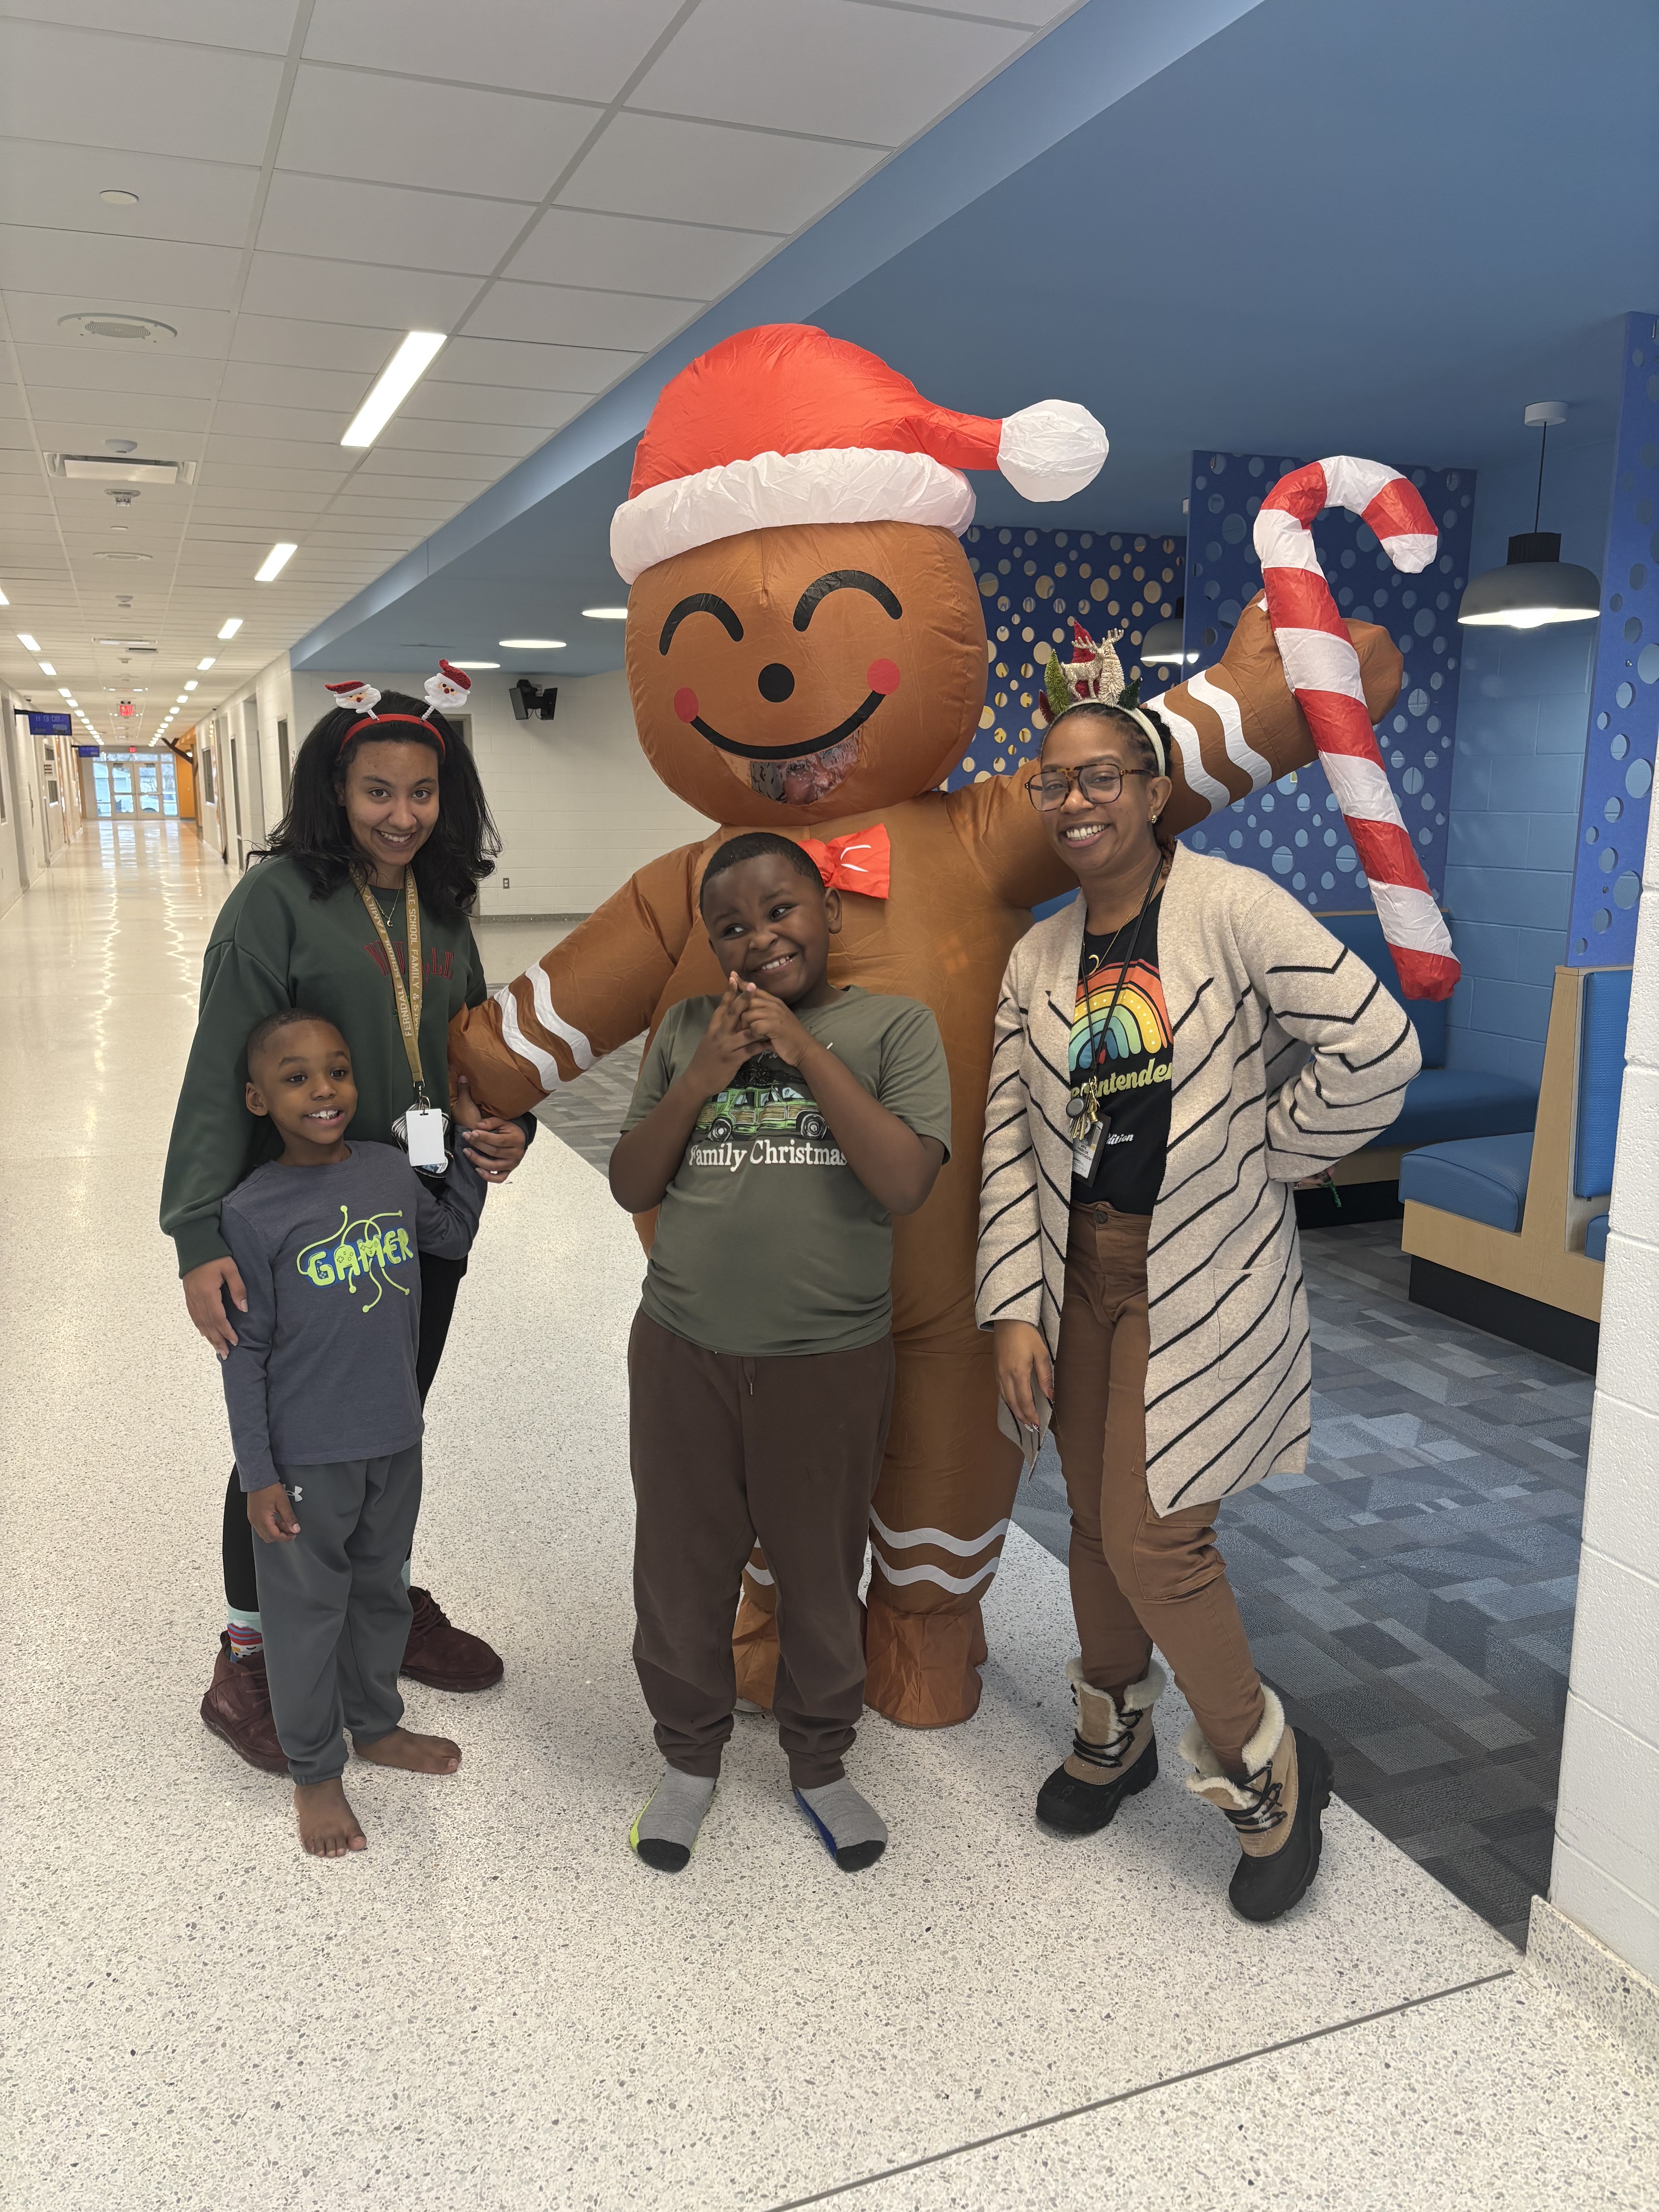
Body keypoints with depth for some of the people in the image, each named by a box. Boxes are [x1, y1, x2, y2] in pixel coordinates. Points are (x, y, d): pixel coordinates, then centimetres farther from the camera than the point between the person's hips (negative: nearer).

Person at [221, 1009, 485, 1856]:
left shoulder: (392, 1171, -3)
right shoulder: (252, 1212, -17)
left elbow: (452, 1236, 18)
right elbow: (246, 1355, -12)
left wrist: (471, 1144, 7)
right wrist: (259, 1478, -11)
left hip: (395, 1441, 5)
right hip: (307, 1458, -5)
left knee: (381, 1593, 23)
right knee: (308, 1612, 13)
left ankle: (376, 1723, 46)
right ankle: (314, 1770, 33)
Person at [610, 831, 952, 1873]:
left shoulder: (894, 1026, -4)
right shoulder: (687, 1029, 5)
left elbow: (907, 1182, -16)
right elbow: (631, 1187, 4)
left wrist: (808, 1054, -17)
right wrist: (704, 1076, -10)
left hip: (832, 1360, -2)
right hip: (684, 1354, 3)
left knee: (820, 1575, 14)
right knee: (683, 1570, 15)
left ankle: (821, 1760, 39)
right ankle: (692, 1755, 39)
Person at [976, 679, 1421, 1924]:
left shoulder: (1229, 908, -12)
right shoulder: (1039, 960, 5)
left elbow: (1376, 1049, -18)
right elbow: (1010, 1141, 2)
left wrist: (1262, 1156, -7)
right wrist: (1016, 1309, -3)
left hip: (1205, 1280, -5)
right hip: (1082, 1271, 5)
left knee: (1154, 1535, -5)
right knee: (1098, 1519, 16)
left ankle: (1268, 1773, 22)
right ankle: (1116, 1735, 41)